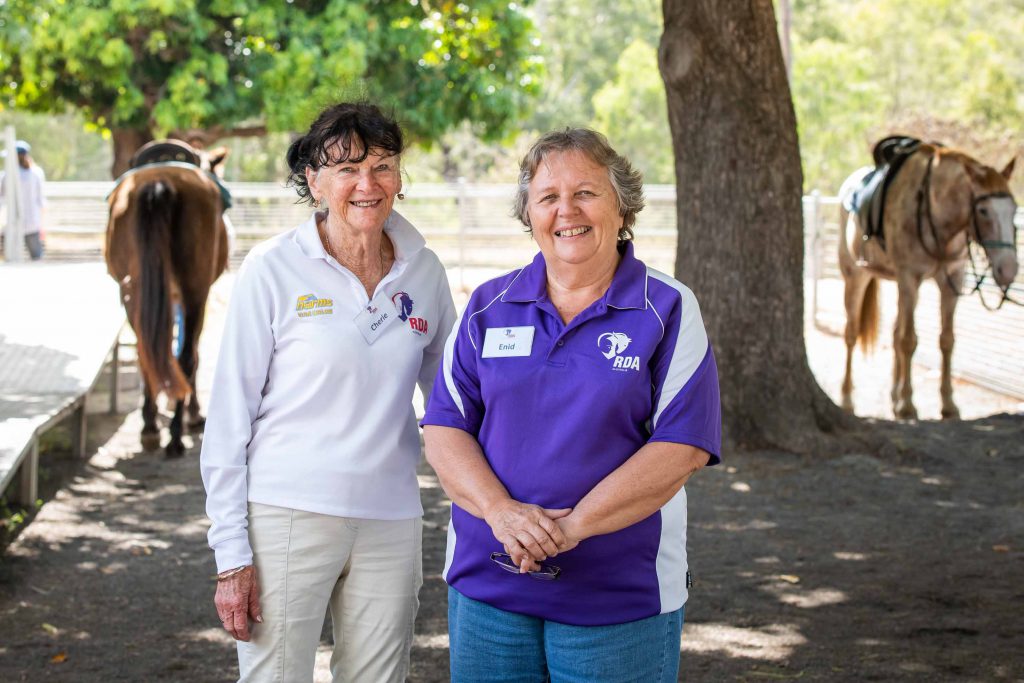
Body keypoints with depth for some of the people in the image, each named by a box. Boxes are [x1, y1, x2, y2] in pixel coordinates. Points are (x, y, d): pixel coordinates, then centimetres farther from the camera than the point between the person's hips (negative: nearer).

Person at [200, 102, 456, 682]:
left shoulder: (423, 271, 6)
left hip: (391, 521, 4)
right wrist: (232, 556, -8)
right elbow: (229, 417, -4)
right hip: (288, 518, -3)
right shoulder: (273, 270, -4)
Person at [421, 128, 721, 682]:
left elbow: (682, 447, -10)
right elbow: (444, 429, 2)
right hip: (487, 588, 3)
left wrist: (572, 526, -19)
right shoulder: (488, 308, 8)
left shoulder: (669, 312, -2)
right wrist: (502, 511, -16)